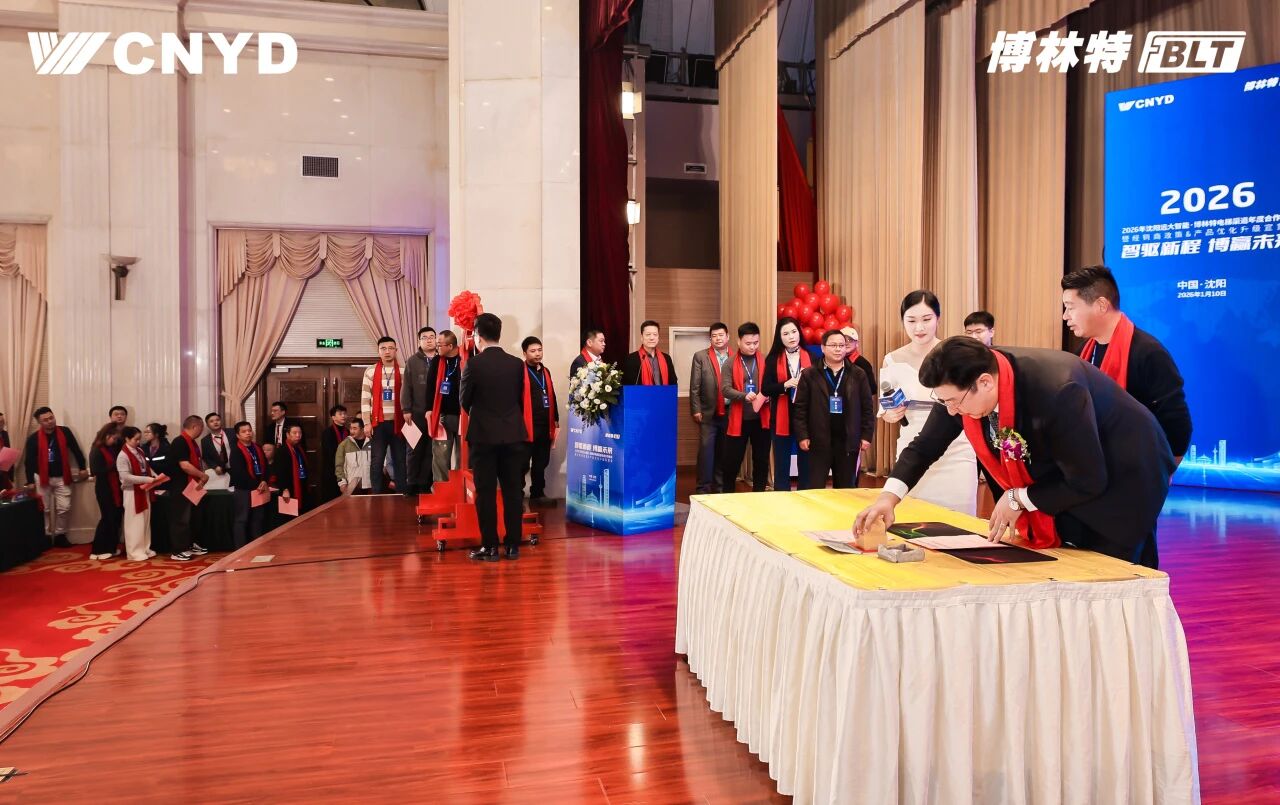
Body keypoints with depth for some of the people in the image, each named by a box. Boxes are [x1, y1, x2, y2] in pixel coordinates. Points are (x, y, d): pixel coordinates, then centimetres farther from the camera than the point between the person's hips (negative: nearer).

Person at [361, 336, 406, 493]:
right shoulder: (370, 372, 4)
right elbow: (365, 399, 2)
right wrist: (367, 422, -4)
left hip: (398, 422, 0)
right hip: (378, 423, 0)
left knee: (399, 460, 4)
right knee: (377, 460, 2)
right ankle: (376, 493, 8)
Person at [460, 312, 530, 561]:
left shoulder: (474, 364, -9)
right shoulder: (517, 364, 1)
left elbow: (464, 401, 2)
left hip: (484, 435, -3)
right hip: (513, 434, 3)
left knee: (486, 492, 3)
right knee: (513, 491, 8)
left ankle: (490, 547, 6)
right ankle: (513, 545, 13)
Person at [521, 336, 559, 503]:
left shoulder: (545, 371, 16)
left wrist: (556, 419, 18)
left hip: (545, 425, 7)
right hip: (528, 425, -7)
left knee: (542, 462, 13)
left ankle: (537, 493, 23)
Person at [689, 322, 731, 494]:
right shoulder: (700, 356, 3)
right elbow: (694, 386, 0)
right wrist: (696, 410, -6)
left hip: (729, 414, 2)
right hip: (708, 413, -1)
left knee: (724, 452, 9)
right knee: (706, 450, -3)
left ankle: (720, 487, 19)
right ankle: (703, 489, 3)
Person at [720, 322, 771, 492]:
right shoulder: (731, 363, 0)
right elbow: (725, 389, -9)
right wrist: (744, 396, -24)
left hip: (761, 418, 2)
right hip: (738, 419, -2)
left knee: (761, 460, 9)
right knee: (732, 461, 5)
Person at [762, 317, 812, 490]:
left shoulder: (811, 357, 4)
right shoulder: (773, 359, 2)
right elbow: (765, 389, -5)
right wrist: (786, 385, -19)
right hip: (782, 418, 0)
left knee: (805, 463, 5)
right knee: (782, 464, 6)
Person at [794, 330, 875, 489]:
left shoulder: (858, 375, 6)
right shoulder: (809, 374, 1)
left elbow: (867, 407, 6)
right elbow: (800, 408, -1)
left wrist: (866, 435, 1)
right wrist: (802, 435, -7)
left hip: (848, 441, 2)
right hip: (819, 441, -2)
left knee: (846, 489, 11)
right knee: (815, 488, 1)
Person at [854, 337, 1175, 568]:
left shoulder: (1056, 392, -40)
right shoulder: (963, 383, -21)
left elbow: (1089, 482, -29)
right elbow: (925, 446, -9)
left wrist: (1018, 499, -21)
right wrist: (889, 496, -23)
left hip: (1124, 476, -6)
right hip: (1061, 473, 6)